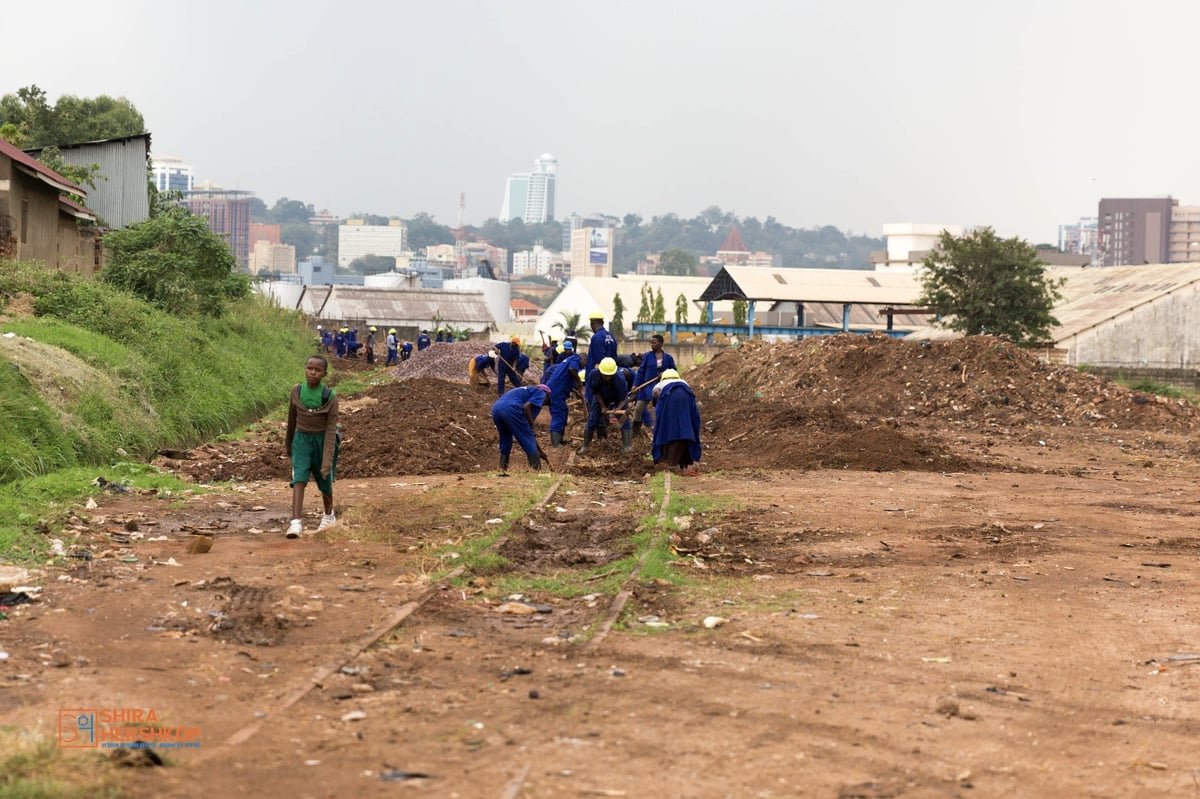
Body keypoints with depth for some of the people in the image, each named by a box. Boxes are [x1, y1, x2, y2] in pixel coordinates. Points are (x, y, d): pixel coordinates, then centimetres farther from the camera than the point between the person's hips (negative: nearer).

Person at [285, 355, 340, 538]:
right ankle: (296, 522, -25)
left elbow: (331, 428, -17)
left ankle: (328, 514, 42)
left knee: (325, 481, 16)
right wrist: (288, 443, 21)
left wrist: (328, 459, -23)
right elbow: (292, 418, 9)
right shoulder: (297, 391, -6)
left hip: (322, 440, -1)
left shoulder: (330, 396, -15)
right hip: (301, 440, 1)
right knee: (299, 479, -16)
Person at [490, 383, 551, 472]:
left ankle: (503, 469, 29)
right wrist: (531, 427, 7)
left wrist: (539, 450, 44)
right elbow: (526, 407, -5)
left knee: (505, 441, 27)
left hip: (496, 408, 8)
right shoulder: (541, 393, 17)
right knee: (529, 441, 3)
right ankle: (536, 470, 1)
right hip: (510, 408, -8)